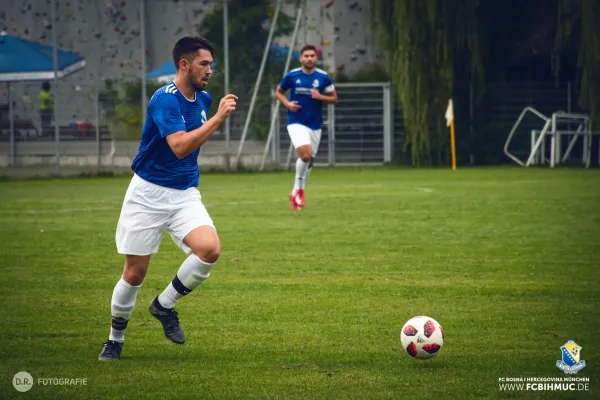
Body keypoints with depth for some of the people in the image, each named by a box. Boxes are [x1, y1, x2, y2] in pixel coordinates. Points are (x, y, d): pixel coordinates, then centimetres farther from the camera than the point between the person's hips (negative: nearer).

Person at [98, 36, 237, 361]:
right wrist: (218, 118, -31)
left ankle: (164, 305, 2)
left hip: (185, 194, 5)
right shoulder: (164, 100, -19)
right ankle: (115, 339, 23)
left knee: (210, 249, -21)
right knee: (135, 273, 0)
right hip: (148, 193, -5)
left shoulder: (203, 99, 5)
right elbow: (180, 146, -32)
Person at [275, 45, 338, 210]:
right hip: (296, 122, -3)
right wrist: (287, 104, -8)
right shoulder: (292, 76, -3)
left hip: (315, 124, 3)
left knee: (309, 160, 9)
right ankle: (298, 189, -4)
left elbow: (334, 98, 5)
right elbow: (279, 92, 11)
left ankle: (297, 191, 30)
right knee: (305, 154, -23)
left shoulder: (323, 77, -2)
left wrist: (320, 97, -15)